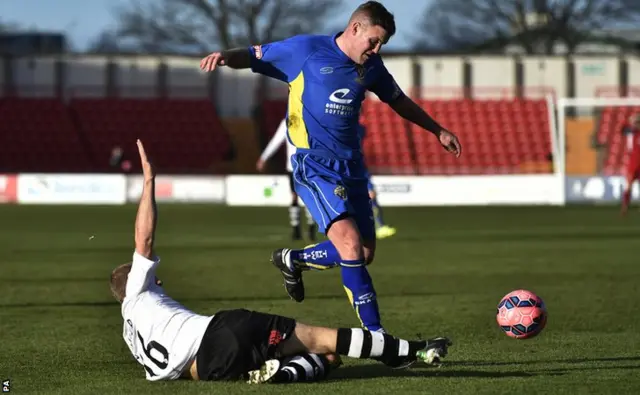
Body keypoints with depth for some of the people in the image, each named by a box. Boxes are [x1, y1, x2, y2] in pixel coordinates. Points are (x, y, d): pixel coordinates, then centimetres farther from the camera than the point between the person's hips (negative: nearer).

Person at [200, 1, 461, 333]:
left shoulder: (371, 66, 11)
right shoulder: (306, 50, -6)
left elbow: (398, 101, 26)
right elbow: (255, 56, -1)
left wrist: (438, 131, 30)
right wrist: (225, 56, -23)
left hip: (351, 166, 7)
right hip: (314, 165, -7)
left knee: (365, 253, 5)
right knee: (350, 241, -22)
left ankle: (292, 260, 31)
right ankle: (374, 333, -20)